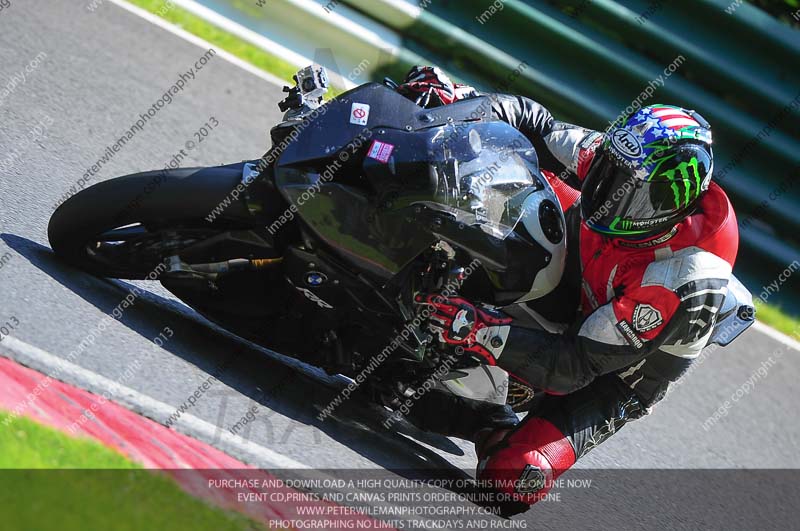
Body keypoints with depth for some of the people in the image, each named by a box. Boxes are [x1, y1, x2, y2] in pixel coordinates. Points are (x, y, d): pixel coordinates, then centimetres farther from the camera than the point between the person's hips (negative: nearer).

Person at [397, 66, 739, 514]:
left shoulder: (678, 280, -41)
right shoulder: (628, 165, -24)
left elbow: (577, 367, -37)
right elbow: (535, 123, -8)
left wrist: (484, 331, -47)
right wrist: (458, 98, -24)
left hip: (616, 373, -6)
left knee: (511, 477, -26)